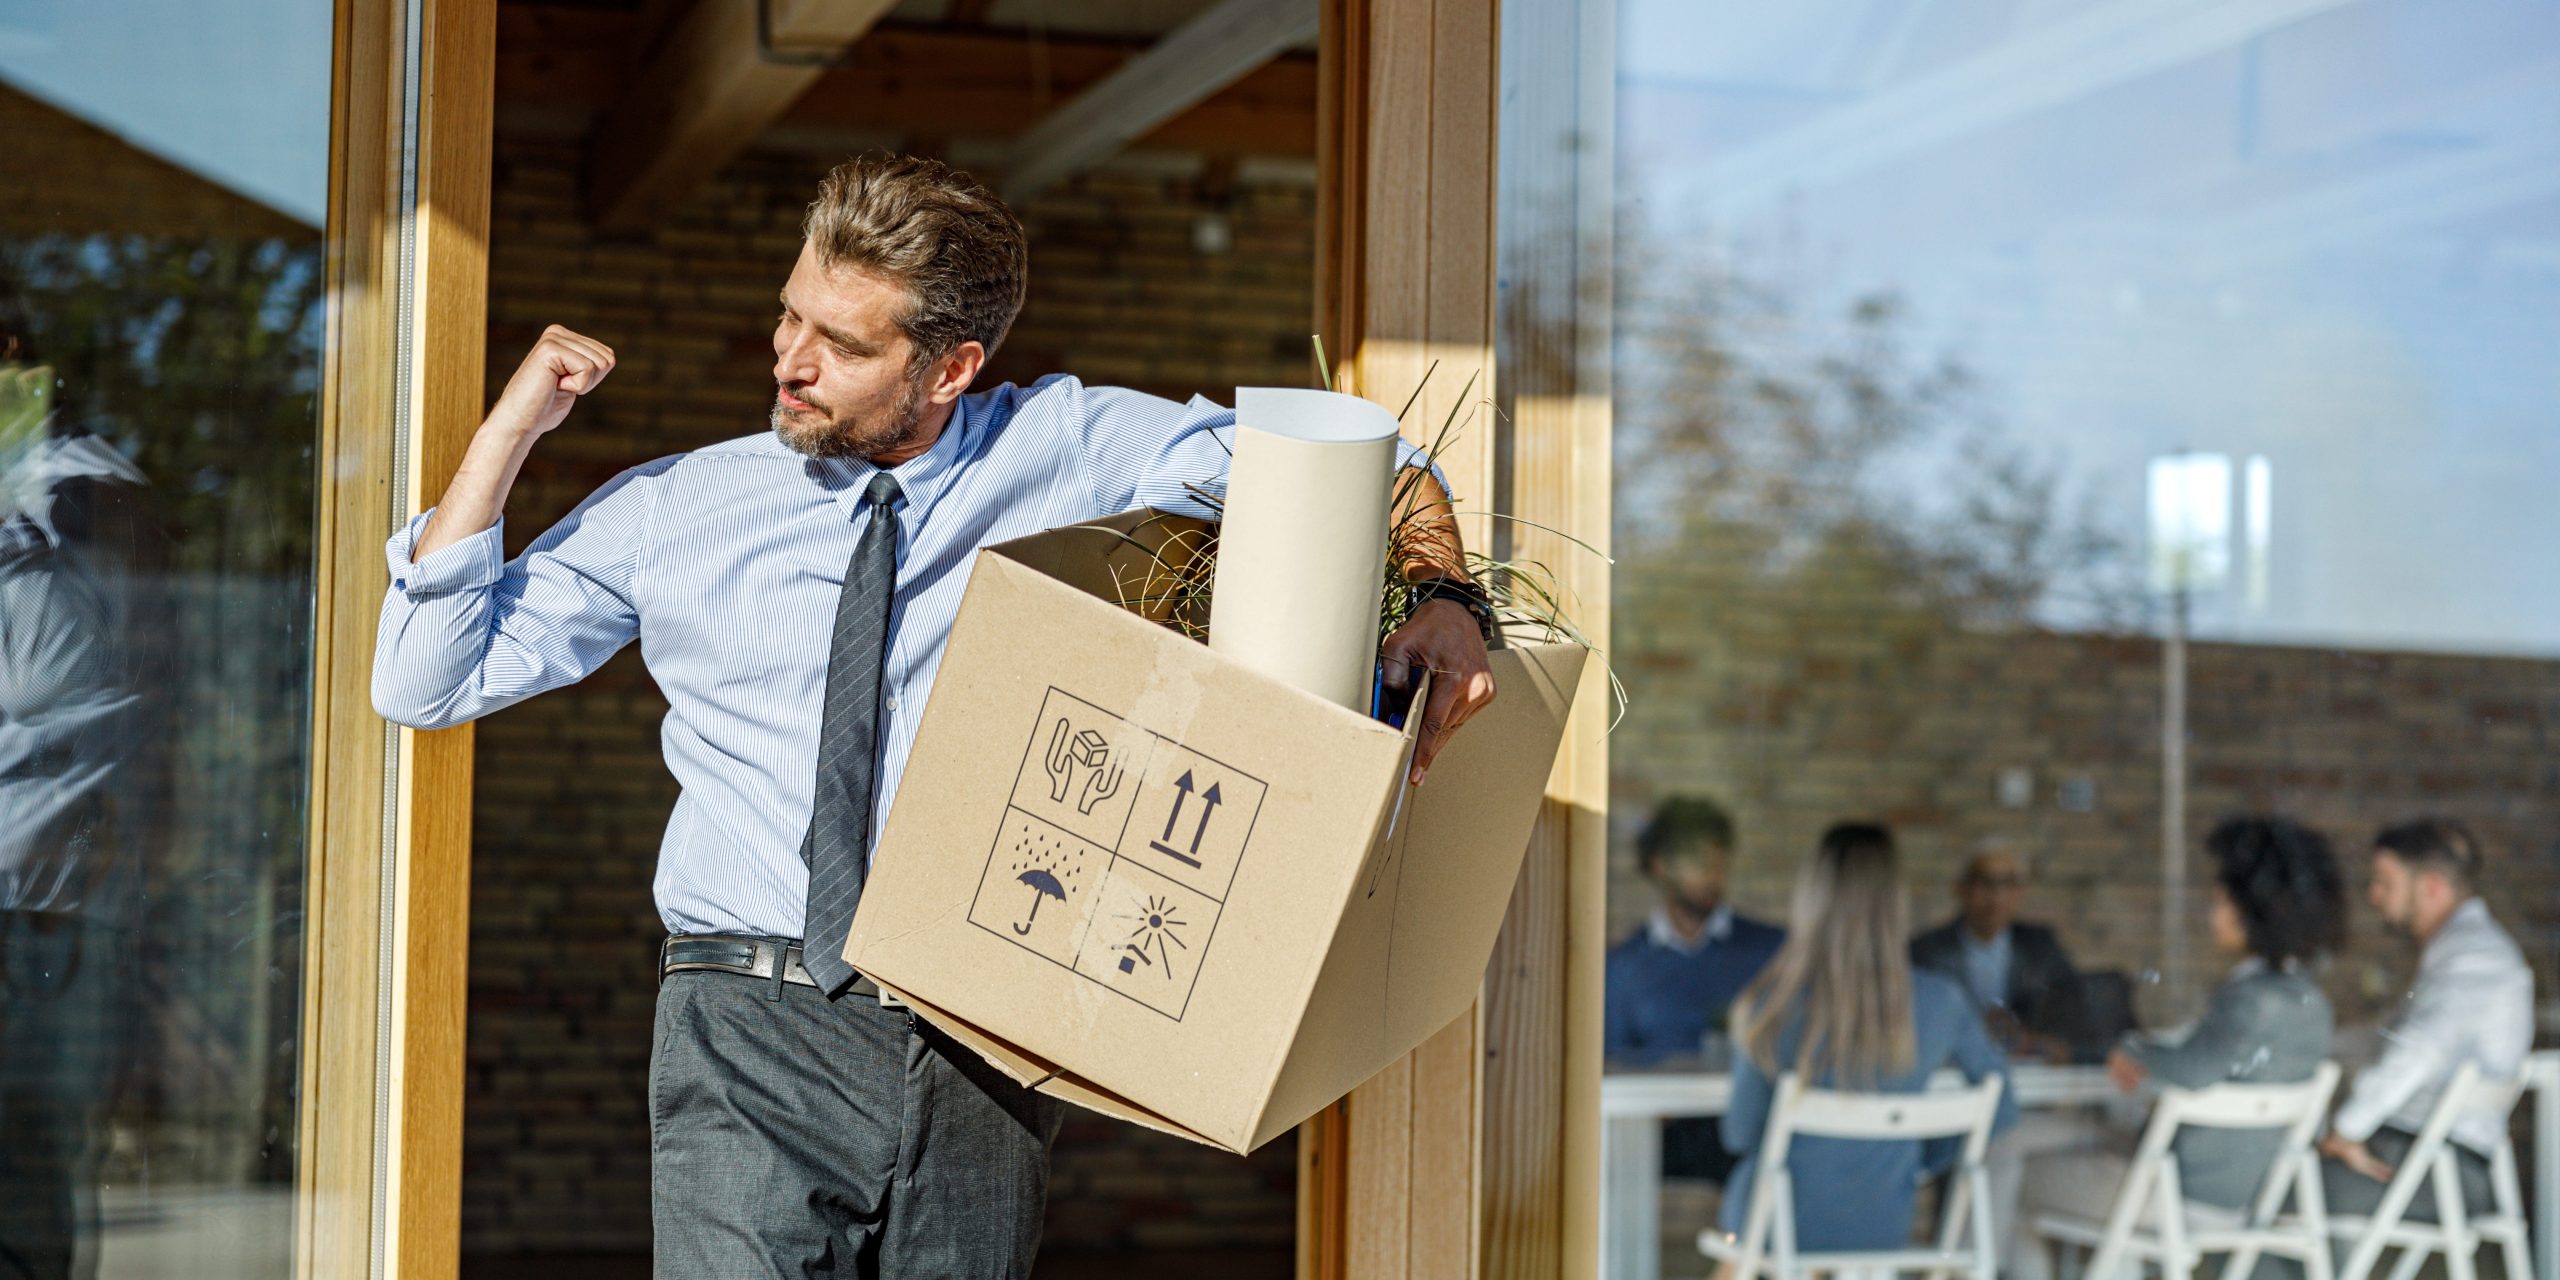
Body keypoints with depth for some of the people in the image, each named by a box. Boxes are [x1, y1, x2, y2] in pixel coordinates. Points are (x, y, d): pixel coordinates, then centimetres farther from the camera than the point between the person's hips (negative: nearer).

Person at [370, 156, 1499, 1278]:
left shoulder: (1061, 448, 6)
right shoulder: (674, 510, 8)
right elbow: (420, 684, 11)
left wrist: (1443, 596, -11)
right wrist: (507, 435, 2)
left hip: (981, 1058, 1)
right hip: (755, 1032, -1)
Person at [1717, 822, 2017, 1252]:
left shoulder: (1772, 1006, -19)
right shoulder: (1941, 1002, -14)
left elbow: (1740, 1134, -8)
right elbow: (2003, 1110, -2)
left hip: (1781, 1228, -2)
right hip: (1884, 1230, 2)